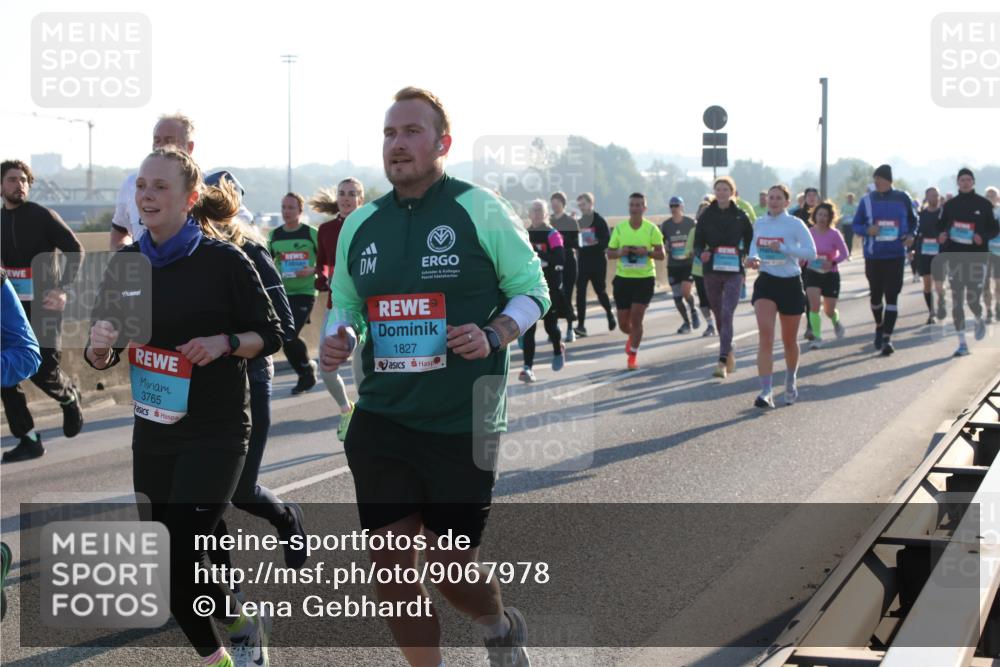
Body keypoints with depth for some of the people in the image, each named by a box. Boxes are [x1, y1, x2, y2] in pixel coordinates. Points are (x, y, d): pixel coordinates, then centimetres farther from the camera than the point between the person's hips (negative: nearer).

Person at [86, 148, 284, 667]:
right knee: (165, 562, 10)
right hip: (153, 431, 5)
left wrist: (225, 342, -20)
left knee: (179, 557, -12)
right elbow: (102, 358, 9)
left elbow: (270, 336, -2)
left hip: (216, 433, -5)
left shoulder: (223, 261, -10)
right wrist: (99, 347, -13)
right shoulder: (128, 263, 3)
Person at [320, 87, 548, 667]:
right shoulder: (360, 225, 8)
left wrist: (494, 336, -18)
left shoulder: (481, 211, -5)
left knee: (452, 570, 3)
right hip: (382, 419, 4)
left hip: (463, 423, -4)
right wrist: (340, 339, -4)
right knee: (390, 566, 2)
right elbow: (344, 305, 19)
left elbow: (533, 290, 1)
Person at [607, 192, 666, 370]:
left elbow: (661, 254, -1)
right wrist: (620, 252, -16)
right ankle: (632, 337, 42)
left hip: (645, 278, -2)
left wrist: (647, 252, -19)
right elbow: (609, 253, 6)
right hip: (623, 278, 2)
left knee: (636, 318, -12)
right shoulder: (619, 228, 2)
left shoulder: (651, 229, -2)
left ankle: (633, 355, 2)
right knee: (623, 323, 6)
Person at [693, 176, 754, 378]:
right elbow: (698, 243, 4)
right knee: (719, 315, 12)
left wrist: (744, 254, -5)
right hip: (711, 271, 3)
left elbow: (751, 241, 11)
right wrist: (702, 253, -15)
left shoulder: (740, 216, 1)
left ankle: (723, 362, -19)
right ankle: (728, 352, 33)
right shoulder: (706, 216, 4)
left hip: (734, 272, -3)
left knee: (727, 314, -15)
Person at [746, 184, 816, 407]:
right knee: (765, 335, -16)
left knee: (789, 340, 12)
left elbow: (811, 253, -14)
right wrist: (753, 258, -1)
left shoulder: (795, 224, -8)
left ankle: (791, 383, 39)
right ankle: (765, 392, -21)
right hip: (766, 282, 2)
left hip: (790, 283, -2)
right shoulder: (759, 224, 6)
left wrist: (783, 248, -24)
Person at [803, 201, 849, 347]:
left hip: (831, 275, -1)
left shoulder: (834, 234, -14)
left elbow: (844, 253, -11)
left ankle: (836, 322, 44)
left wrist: (832, 263, -26)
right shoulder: (809, 232, -6)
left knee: (829, 310, 8)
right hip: (812, 273, 1)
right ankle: (817, 337, -8)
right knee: (814, 305, -16)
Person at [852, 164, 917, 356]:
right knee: (876, 295, 13)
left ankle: (886, 338, -8)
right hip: (873, 255, 2)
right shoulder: (867, 200, 2)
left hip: (896, 255, -2)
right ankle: (879, 326, 40)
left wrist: (910, 235, -5)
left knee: (892, 296, -9)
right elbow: (856, 225, 6)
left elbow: (912, 221, 14)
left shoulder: (902, 198, 1)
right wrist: (867, 230, -15)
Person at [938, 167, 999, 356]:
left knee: (973, 299, -8)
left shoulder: (984, 204, 1)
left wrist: (983, 237, -15)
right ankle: (962, 343, 4)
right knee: (956, 302, -2)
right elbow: (941, 228, 13)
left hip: (977, 257, -2)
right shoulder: (950, 205, 6)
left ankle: (979, 321, 29)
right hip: (955, 257, 2)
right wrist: (942, 237, -9)